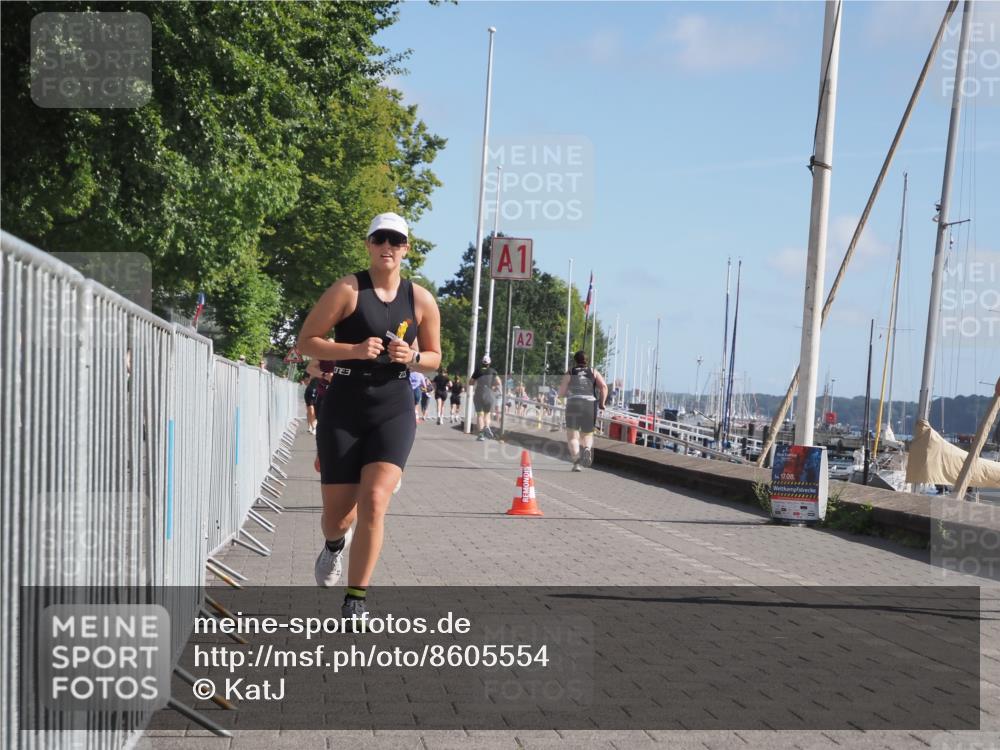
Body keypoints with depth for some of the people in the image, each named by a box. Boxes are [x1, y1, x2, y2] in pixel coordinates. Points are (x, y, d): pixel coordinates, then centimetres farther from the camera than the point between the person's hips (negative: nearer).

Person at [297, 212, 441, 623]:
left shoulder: (421, 300, 4)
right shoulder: (347, 290, -5)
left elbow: (434, 357, 15)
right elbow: (306, 340, -6)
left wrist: (411, 357, -7)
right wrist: (354, 350, -20)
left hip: (394, 410, 1)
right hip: (344, 408, -1)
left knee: (374, 502, -17)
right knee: (337, 514, 5)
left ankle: (355, 602, -5)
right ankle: (335, 544, 46)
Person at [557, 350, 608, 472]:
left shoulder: (570, 373, 8)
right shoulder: (593, 372, 12)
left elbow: (561, 392, 3)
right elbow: (604, 386, -2)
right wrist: (601, 403, 6)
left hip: (573, 404, -2)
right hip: (590, 404, 2)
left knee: (572, 435, 0)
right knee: (588, 434, 17)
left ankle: (576, 462, -22)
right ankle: (588, 448, -18)